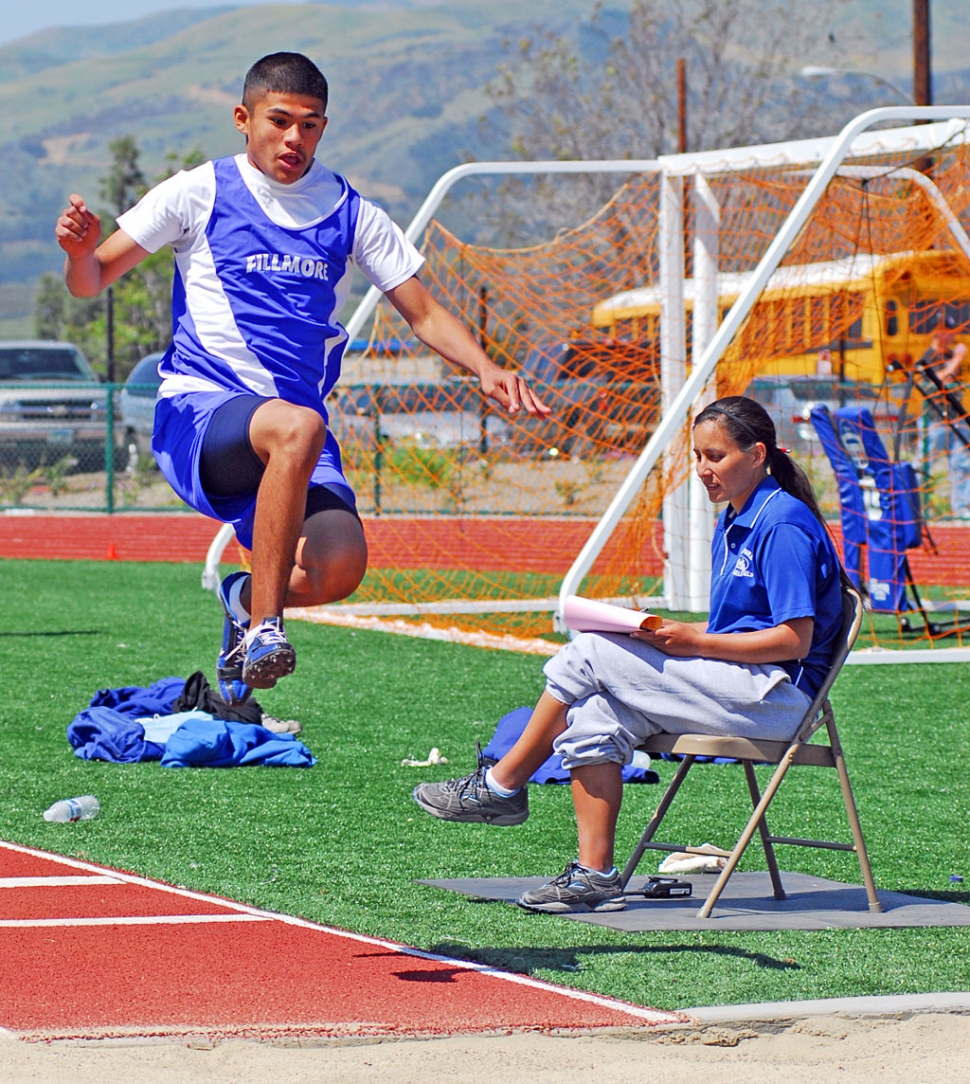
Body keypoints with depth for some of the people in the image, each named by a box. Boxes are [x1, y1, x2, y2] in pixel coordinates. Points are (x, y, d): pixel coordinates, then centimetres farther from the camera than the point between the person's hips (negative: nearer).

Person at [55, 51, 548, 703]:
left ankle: (249, 597, 11)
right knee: (297, 426, -39)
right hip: (197, 411, -3)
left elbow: (425, 314, 13)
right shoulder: (200, 193, 4)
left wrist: (485, 369, -6)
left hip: (293, 438, 3)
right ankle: (263, 627, -32)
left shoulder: (351, 215, 11)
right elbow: (90, 282, 6)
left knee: (339, 568, -25)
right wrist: (80, 249, -18)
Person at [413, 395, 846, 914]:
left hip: (774, 694, -9)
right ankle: (594, 875, -15)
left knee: (590, 652, -14)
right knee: (593, 719, -13)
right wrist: (670, 634, 3)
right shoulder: (733, 524, 18)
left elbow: (795, 639, -18)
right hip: (738, 689, 9)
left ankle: (502, 785, -1)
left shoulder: (784, 525, -12)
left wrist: (695, 642, -18)